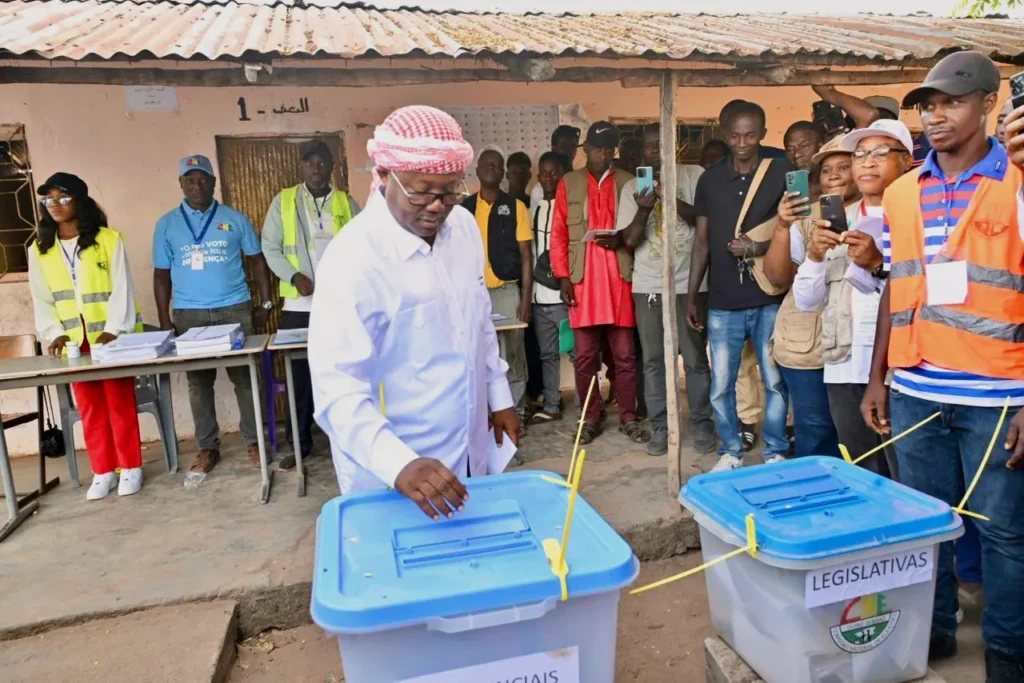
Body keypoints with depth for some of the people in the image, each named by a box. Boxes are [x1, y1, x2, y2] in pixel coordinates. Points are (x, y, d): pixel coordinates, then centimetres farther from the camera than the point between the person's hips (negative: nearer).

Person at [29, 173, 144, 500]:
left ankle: (130, 467, 13)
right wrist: (54, 333, -9)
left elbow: (122, 289, -8)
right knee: (89, 407, 8)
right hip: (74, 342, 4)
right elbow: (41, 300, 6)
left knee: (120, 402, 2)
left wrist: (113, 330, -18)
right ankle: (103, 471, 18)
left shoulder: (109, 239, -3)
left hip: (113, 337, -3)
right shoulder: (39, 250, 7)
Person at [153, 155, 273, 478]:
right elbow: (161, 275, 8)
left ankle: (253, 441, 13)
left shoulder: (235, 219, 5)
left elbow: (257, 261, 9)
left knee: (244, 376, 2)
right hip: (189, 314, 1)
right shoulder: (167, 224, 7)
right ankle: (208, 448, 16)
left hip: (235, 309, -1)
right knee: (198, 382, 6)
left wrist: (265, 303, 2)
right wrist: (164, 320, 2)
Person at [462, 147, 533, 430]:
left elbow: (526, 254, 0)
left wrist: (526, 296, -7)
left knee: (512, 354, 3)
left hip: (506, 291, -1)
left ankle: (515, 413, 14)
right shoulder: (464, 207, 7)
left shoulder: (516, 207, 2)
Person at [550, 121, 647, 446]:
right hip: (582, 281, 0)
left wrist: (622, 239, -11)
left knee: (625, 354, 4)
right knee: (585, 355, 4)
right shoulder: (568, 183, 9)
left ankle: (628, 417, 15)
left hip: (620, 279, 0)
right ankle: (590, 418, 16)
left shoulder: (628, 182, 10)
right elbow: (558, 234, 5)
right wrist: (563, 277, -3)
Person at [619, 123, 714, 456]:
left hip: (689, 283, -2)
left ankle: (701, 423, 16)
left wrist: (671, 198, -16)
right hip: (648, 286, 2)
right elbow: (630, 240, 3)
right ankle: (660, 426, 14)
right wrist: (644, 209, -15)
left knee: (696, 358, 4)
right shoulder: (631, 188, 8)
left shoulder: (693, 175, 3)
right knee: (653, 360, 5)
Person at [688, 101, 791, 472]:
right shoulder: (710, 179, 7)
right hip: (723, 302, 2)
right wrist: (691, 296, 9)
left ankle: (776, 452, 22)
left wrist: (759, 247, -17)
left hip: (769, 299, -2)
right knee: (720, 386, 6)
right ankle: (730, 451, 24)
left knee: (775, 381, 5)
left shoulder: (782, 173, 0)